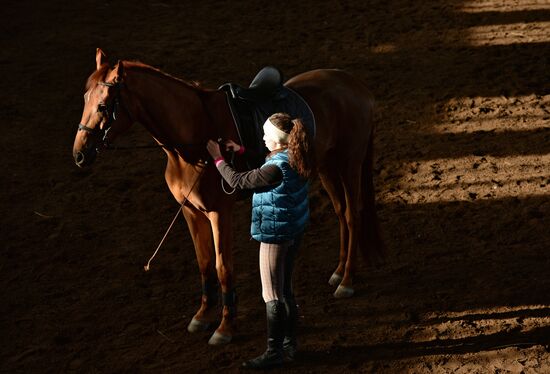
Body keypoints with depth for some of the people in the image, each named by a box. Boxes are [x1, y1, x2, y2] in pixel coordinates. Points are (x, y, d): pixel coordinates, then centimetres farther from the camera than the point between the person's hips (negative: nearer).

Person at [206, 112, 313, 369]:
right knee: (285, 290, 20)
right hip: (295, 230, 9)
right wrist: (242, 151, 10)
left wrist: (218, 159, -6)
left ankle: (275, 352, 14)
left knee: (273, 295, 4)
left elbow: (237, 181, -19)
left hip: (275, 234, -9)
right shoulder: (294, 158, -1)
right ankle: (290, 344, 31)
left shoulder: (276, 168, -28)